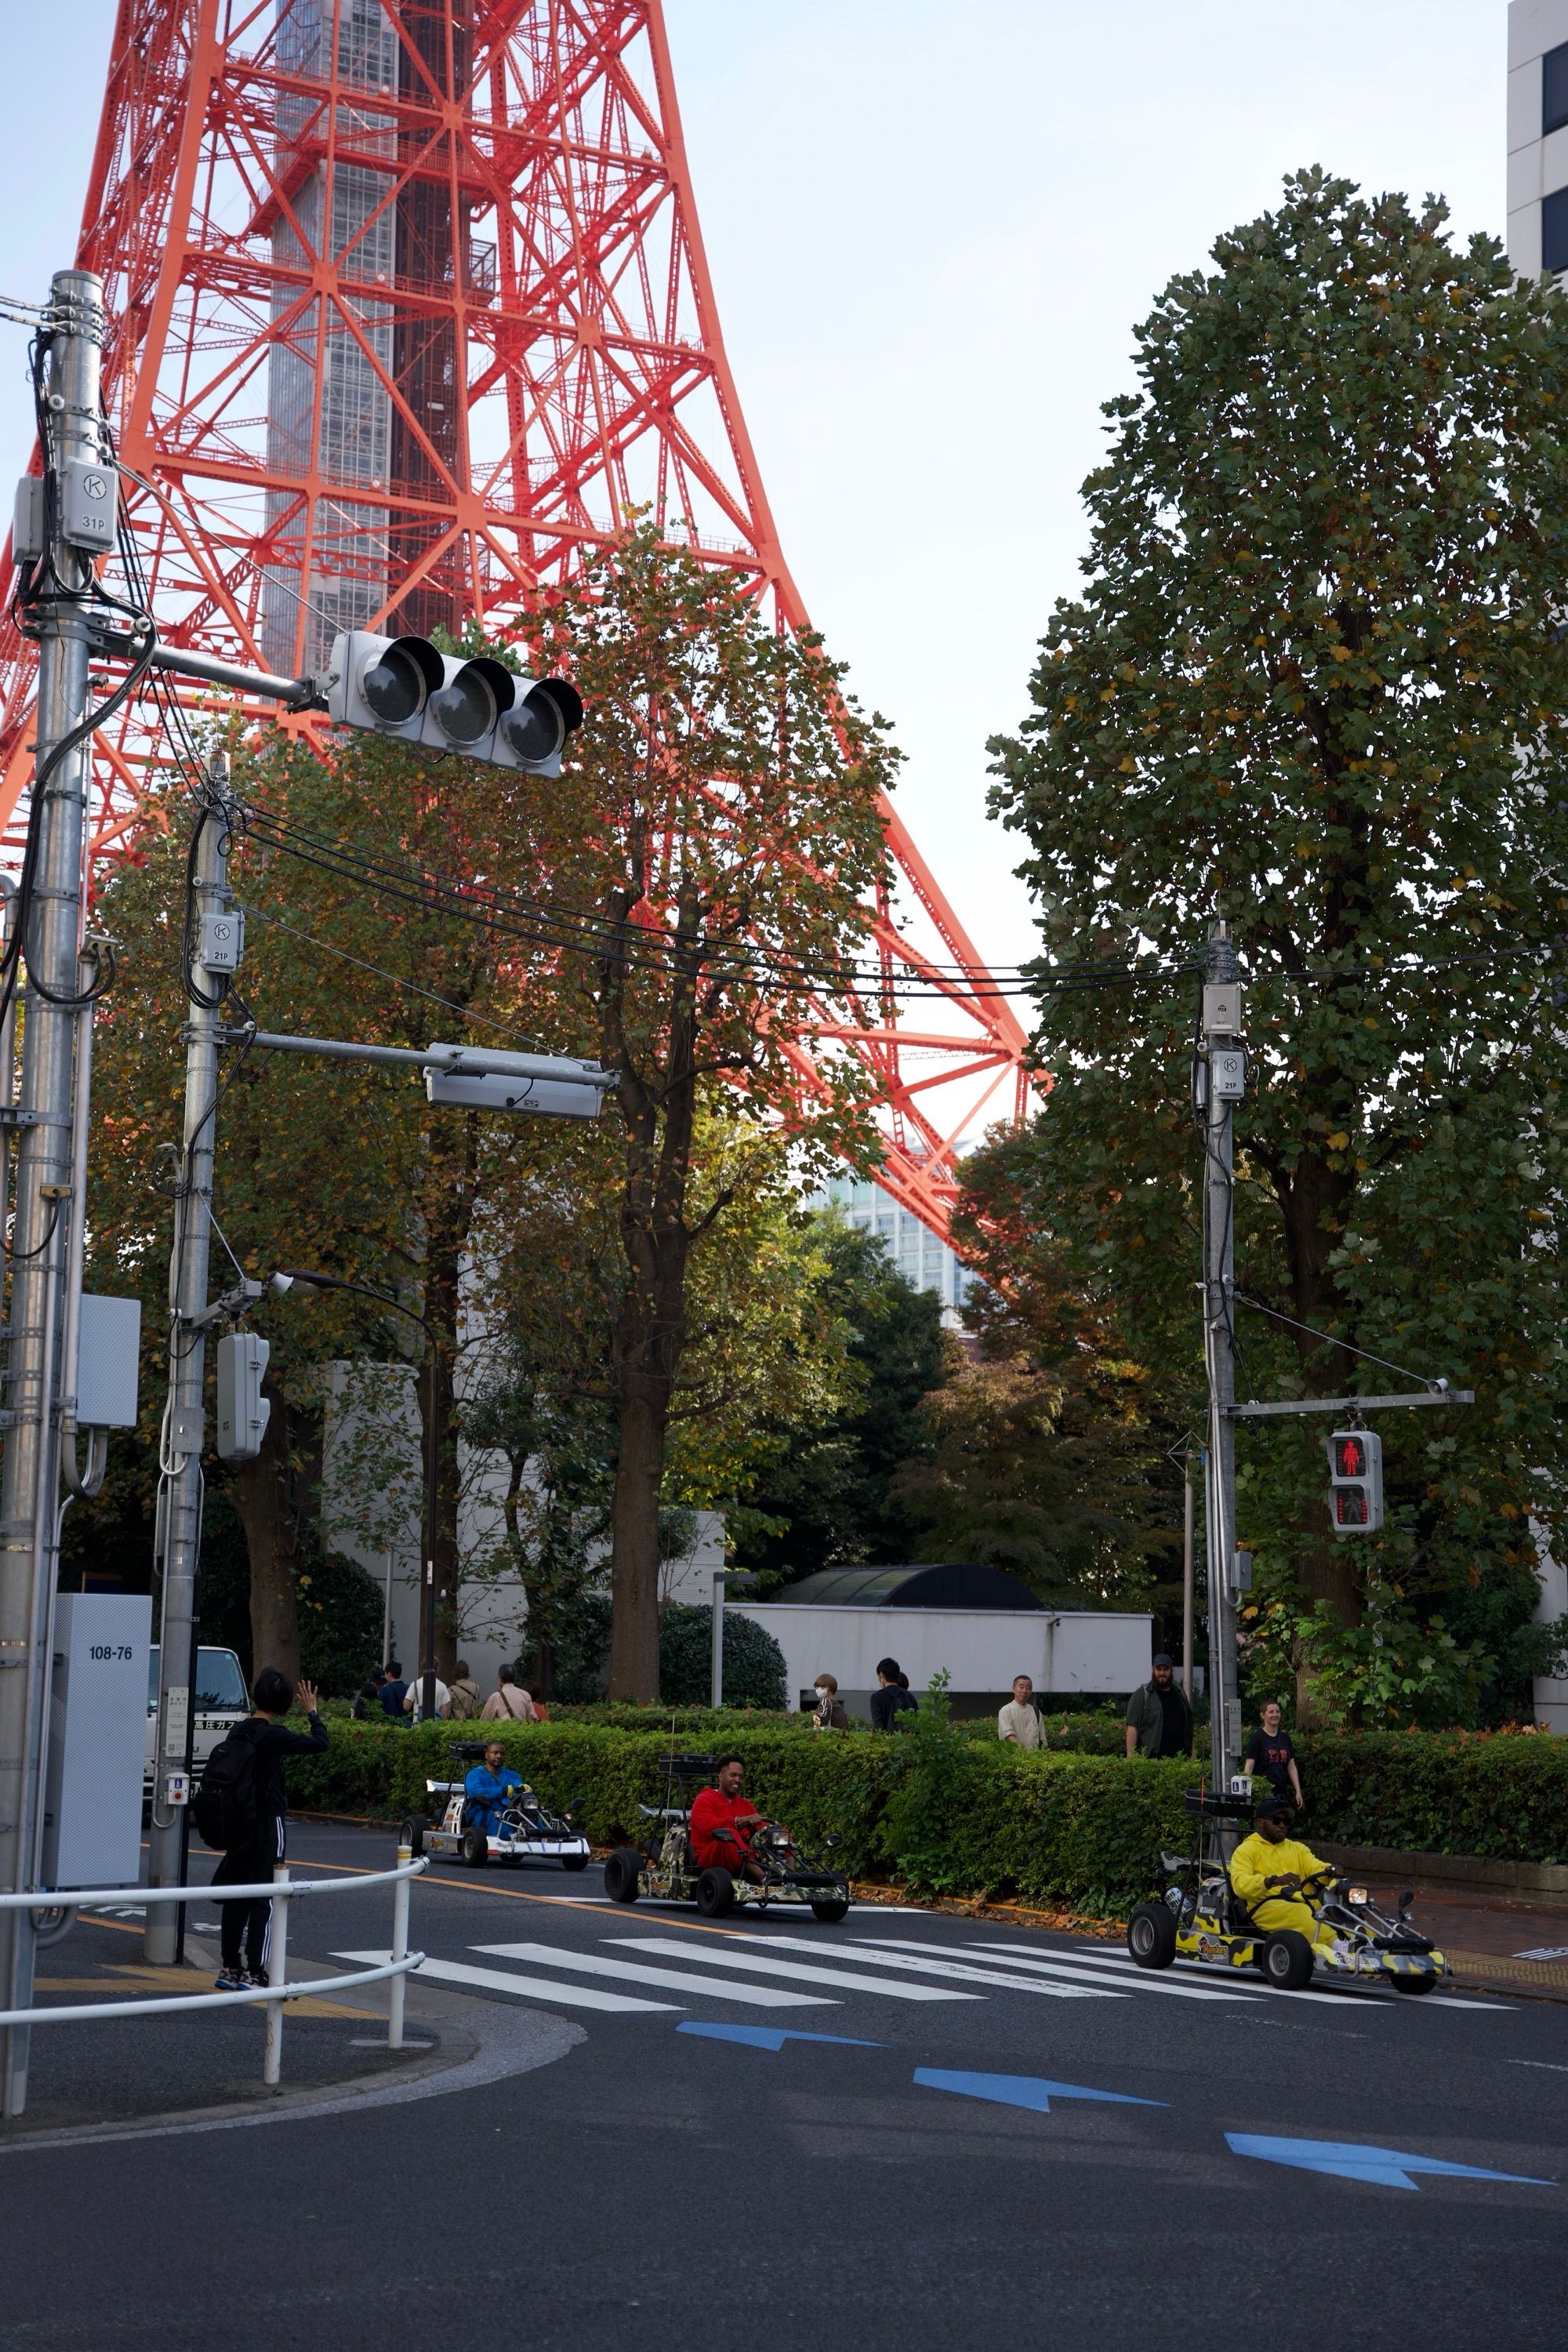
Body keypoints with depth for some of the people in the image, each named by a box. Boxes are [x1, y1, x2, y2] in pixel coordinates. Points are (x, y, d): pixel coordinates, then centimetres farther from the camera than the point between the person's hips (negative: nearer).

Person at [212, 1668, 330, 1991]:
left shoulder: (238, 1732, 4)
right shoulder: (272, 1736, -17)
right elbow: (319, 1743, -11)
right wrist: (313, 1712, 2)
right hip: (268, 1824, -7)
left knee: (235, 1897, 12)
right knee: (263, 1901, -3)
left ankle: (230, 1968, 17)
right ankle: (254, 1973, -4)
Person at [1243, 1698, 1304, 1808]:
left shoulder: (1285, 1738, 12)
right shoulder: (1257, 1738, -5)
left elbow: (1292, 1768, 14)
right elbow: (1249, 1767, -11)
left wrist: (1298, 1792, 7)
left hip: (1282, 1793, 6)